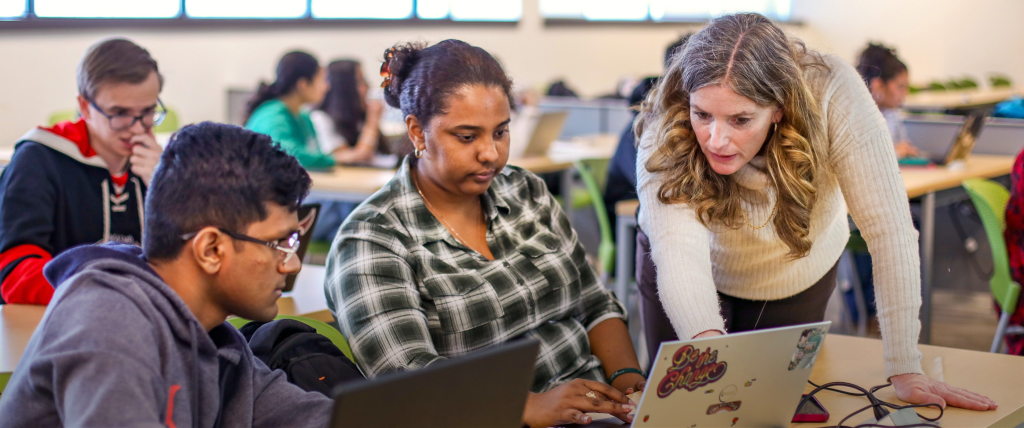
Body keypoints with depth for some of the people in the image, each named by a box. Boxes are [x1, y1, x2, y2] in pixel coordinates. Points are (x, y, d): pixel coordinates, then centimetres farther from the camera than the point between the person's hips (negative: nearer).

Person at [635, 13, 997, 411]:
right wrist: (706, 341, -72)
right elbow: (677, 248, -50)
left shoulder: (830, 93, -38)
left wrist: (905, 370, -38)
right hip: (707, 278, 0)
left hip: (799, 277, 1)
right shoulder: (665, 136, -37)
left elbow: (888, 228, -37)